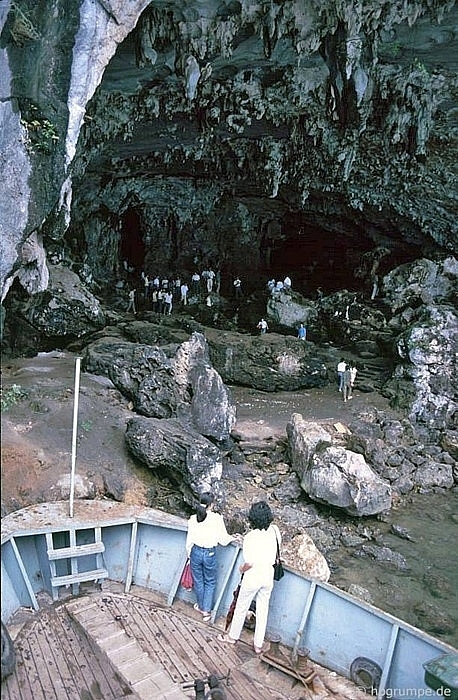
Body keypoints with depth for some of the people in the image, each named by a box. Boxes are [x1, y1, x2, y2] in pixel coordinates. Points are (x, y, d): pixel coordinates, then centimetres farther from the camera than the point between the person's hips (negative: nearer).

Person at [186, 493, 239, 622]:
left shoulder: (193, 519, -8)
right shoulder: (217, 518, -16)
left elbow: (189, 540, 0)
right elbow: (223, 540, -10)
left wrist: (189, 555, 14)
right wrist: (232, 538, 10)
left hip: (196, 552, 2)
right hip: (210, 553, -2)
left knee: (198, 581, 21)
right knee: (210, 582, 19)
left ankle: (201, 606, 40)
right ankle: (206, 611, 21)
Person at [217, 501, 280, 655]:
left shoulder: (249, 537, -27)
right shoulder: (274, 530, -13)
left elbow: (249, 563, -24)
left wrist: (242, 569, -3)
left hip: (252, 577, -4)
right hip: (268, 576, 4)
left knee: (241, 608, 18)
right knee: (263, 610, 19)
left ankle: (232, 636, 38)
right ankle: (258, 644, 32)